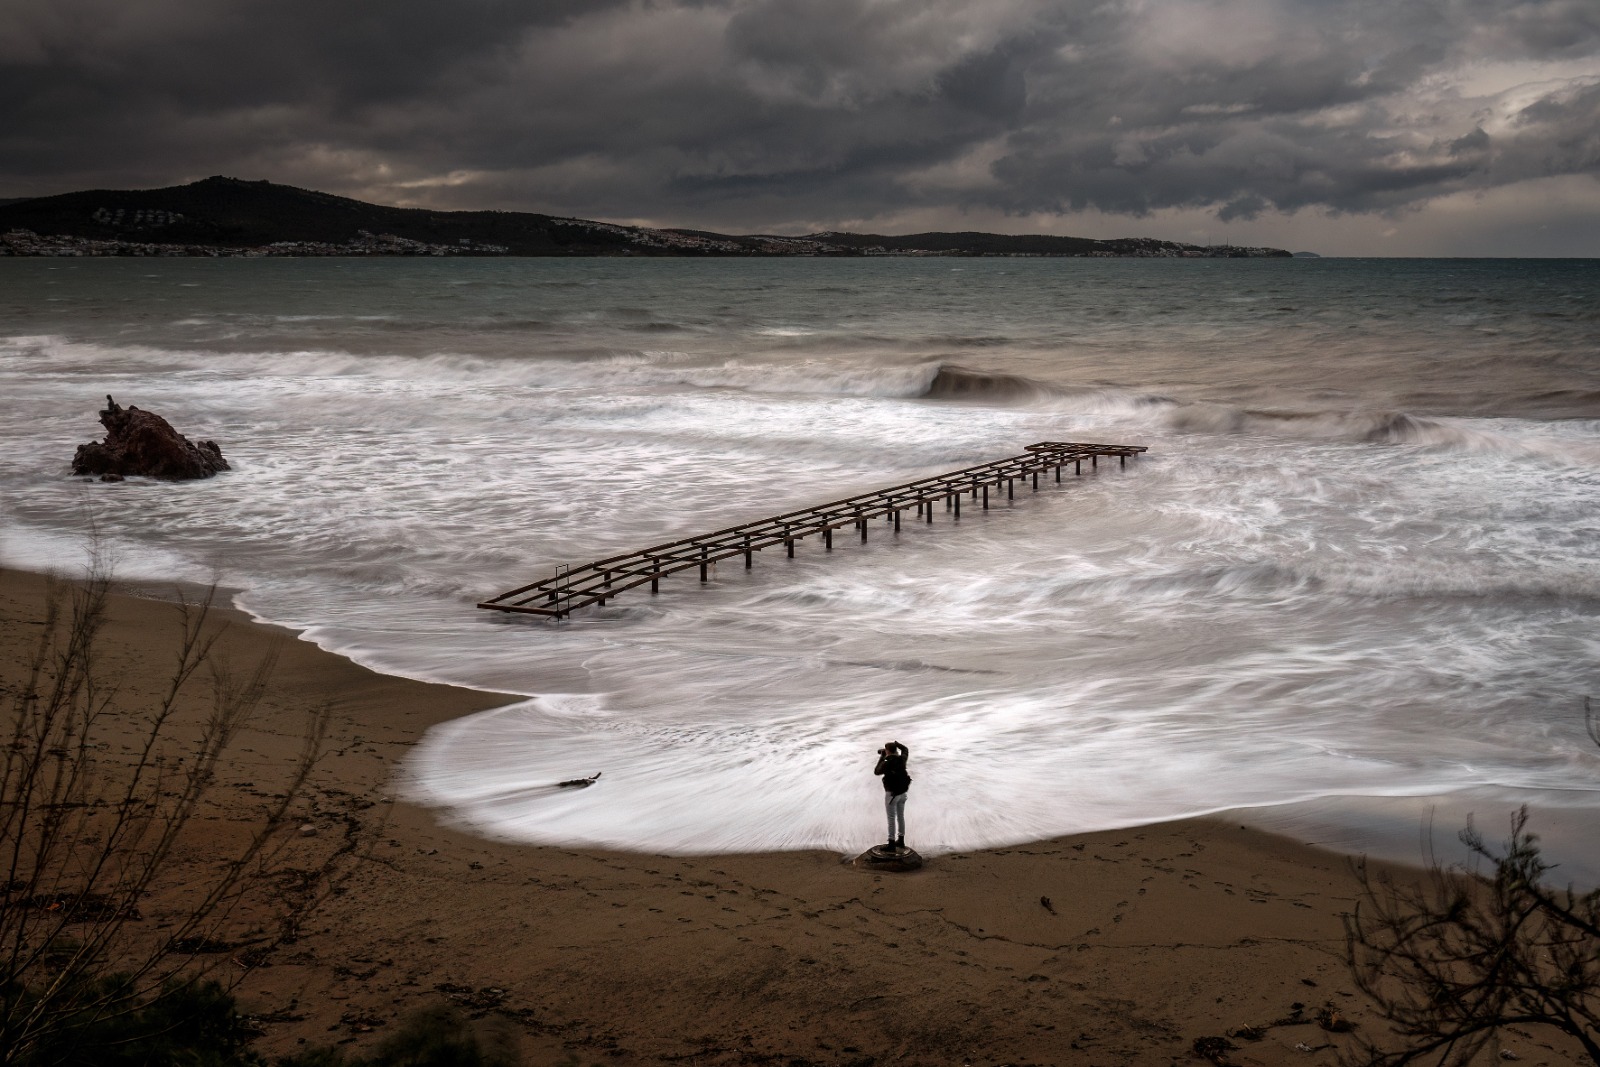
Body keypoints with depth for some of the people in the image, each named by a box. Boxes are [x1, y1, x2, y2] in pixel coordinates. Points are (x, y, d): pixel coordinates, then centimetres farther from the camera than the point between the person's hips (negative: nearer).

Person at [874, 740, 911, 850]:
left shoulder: (887, 763, -21)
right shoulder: (902, 759, -3)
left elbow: (876, 772, -5)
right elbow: (906, 750, 20)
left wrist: (882, 758, 0)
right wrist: (896, 744, 32)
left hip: (891, 793, -7)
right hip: (902, 792, 7)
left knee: (891, 818, -1)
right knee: (901, 816, 16)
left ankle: (892, 843, 3)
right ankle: (900, 841, 25)